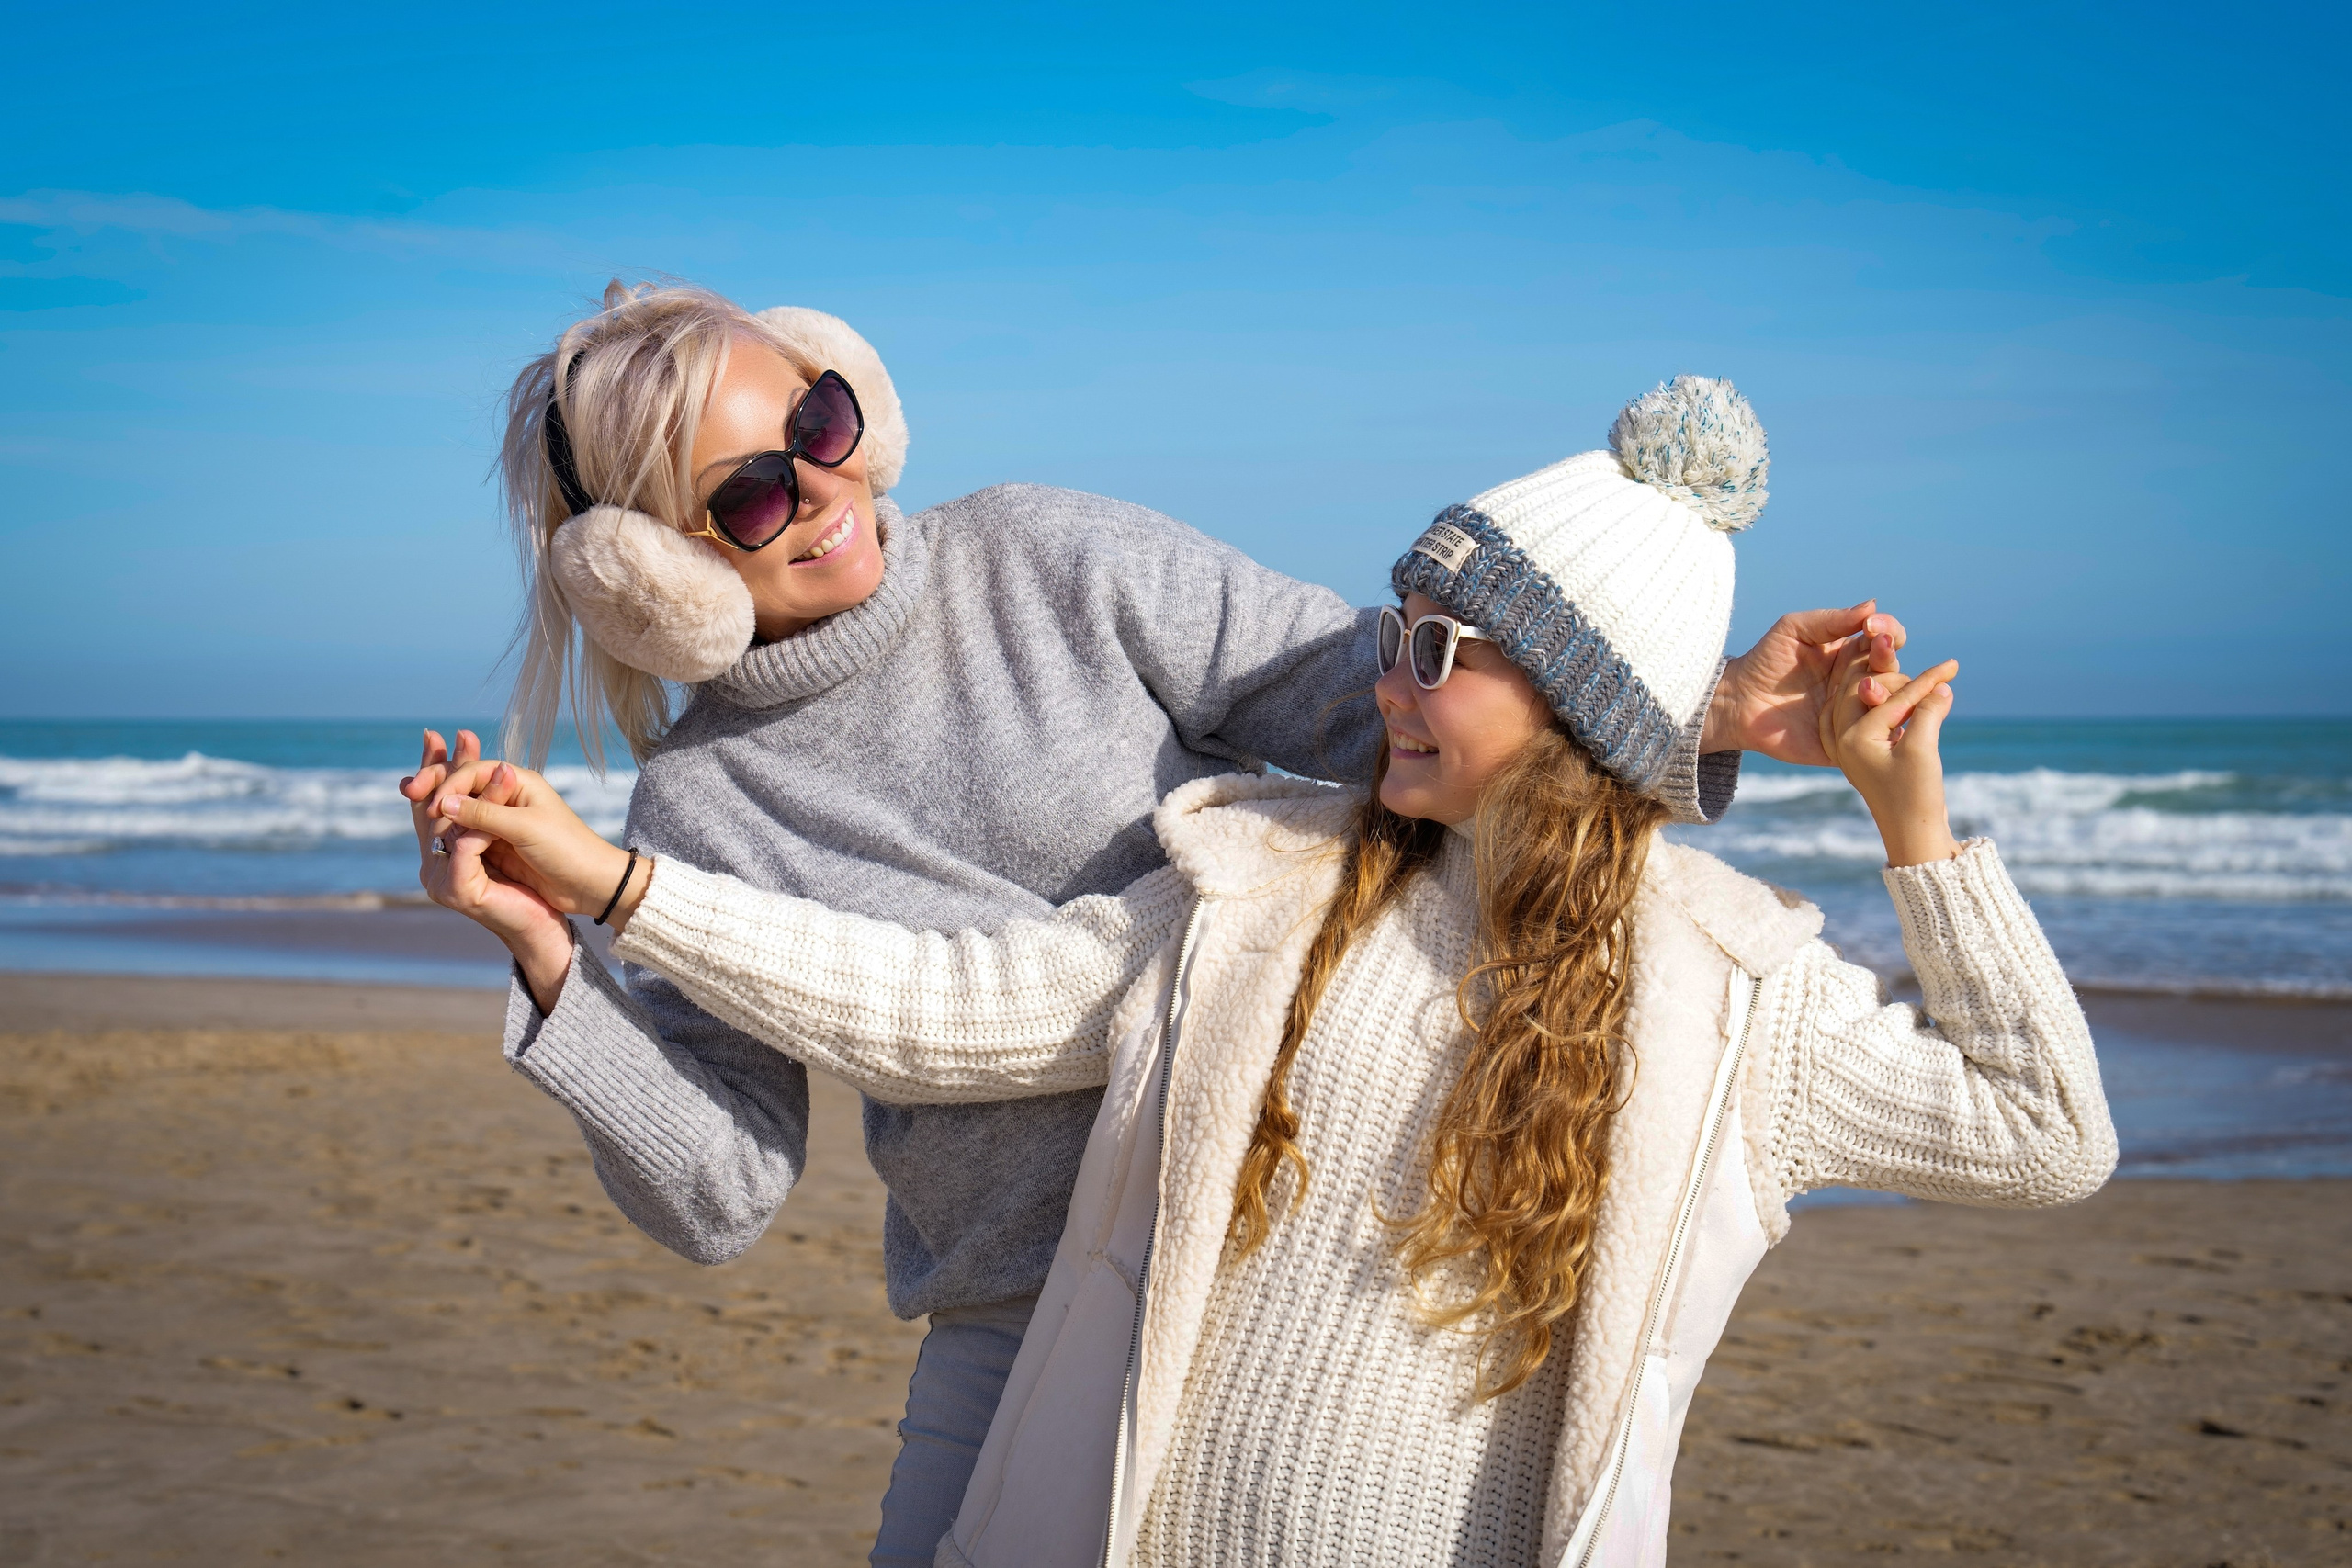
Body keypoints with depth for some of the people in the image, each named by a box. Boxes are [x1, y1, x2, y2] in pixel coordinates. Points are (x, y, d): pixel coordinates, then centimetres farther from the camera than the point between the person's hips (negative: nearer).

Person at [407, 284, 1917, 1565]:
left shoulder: (1054, 565, -4)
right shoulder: (702, 803, 0)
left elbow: (1379, 698, -6)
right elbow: (720, 1190, -4)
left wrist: (1705, 712, -17)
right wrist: (547, 960, -17)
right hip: (1023, 1323, 1)